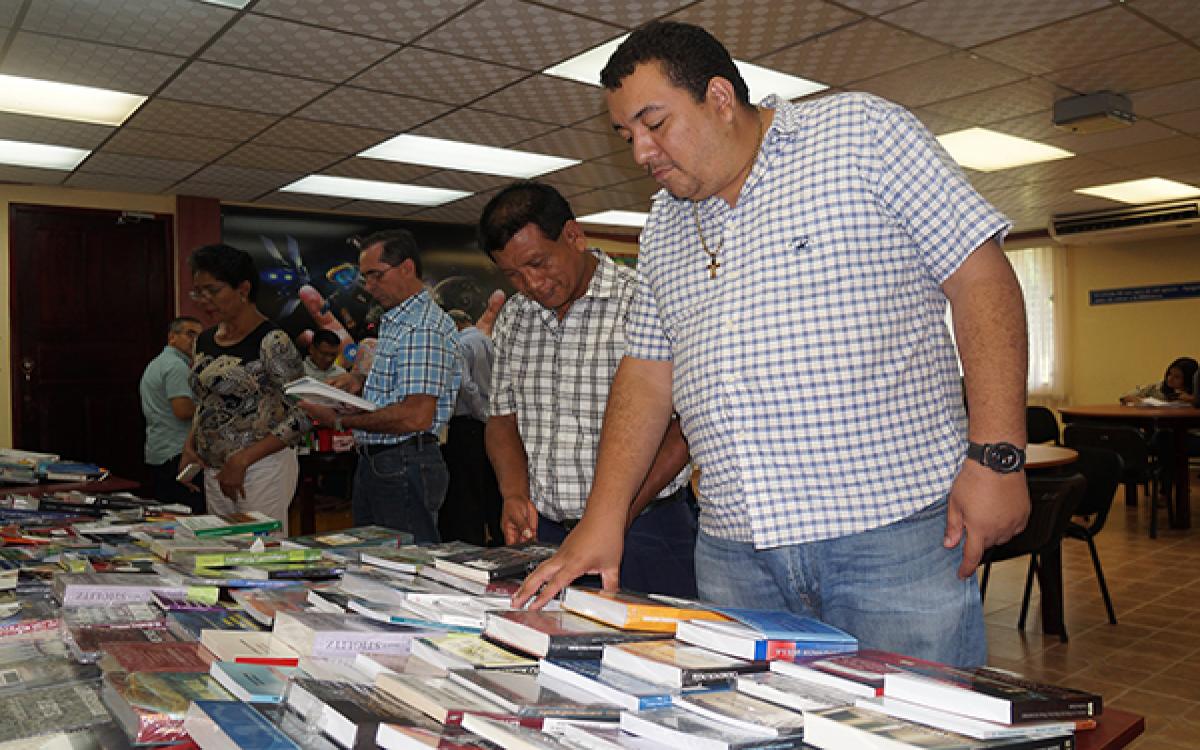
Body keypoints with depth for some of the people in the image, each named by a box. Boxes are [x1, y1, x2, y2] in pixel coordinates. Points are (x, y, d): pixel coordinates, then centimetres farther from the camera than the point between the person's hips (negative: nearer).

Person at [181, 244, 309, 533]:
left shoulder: (272, 342, -13)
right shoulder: (205, 341, 11)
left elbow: (300, 418, -14)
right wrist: (190, 446, 5)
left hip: (263, 468, -7)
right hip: (215, 471, 7)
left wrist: (242, 459, -18)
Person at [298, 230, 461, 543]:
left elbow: (417, 416, -26)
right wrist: (363, 381, 10)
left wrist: (341, 421, -18)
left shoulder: (423, 328, -18)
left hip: (404, 469, -10)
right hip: (373, 463, 10)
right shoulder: (393, 322, 16)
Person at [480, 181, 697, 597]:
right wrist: (515, 494, -3)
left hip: (643, 531, -4)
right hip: (542, 531, 5)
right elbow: (503, 418, 15)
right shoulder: (512, 318, 10)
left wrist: (621, 511, -17)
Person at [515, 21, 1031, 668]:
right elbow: (647, 373, 14)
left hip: (894, 530, -4)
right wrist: (603, 518, 6)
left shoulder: (862, 132, 0)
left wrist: (996, 454, -13)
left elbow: (980, 277, -5)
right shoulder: (663, 226, 15)